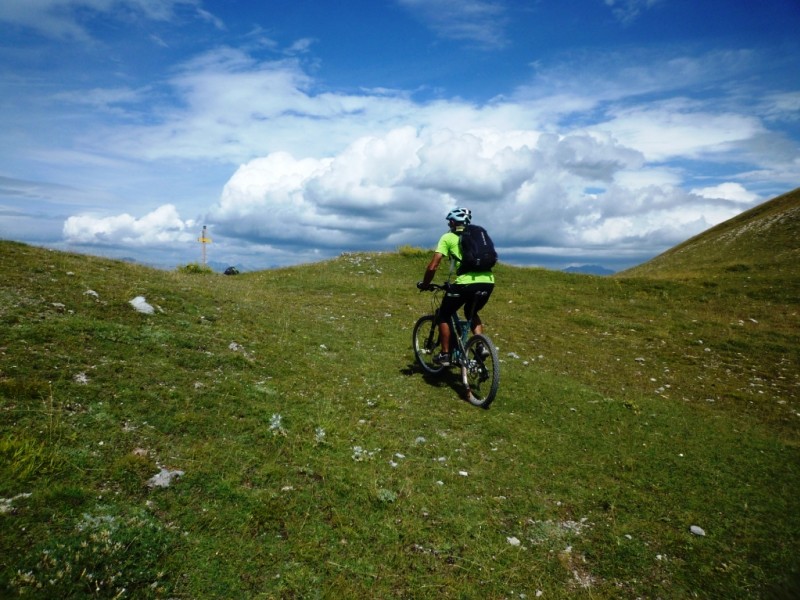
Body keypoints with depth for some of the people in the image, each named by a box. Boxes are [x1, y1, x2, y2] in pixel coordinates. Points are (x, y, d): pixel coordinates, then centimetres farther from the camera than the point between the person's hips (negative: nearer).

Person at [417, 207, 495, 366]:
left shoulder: (448, 237, 10)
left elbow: (433, 266, 3)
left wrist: (425, 284, 18)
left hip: (466, 282, -5)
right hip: (488, 281, 5)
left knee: (444, 316, 18)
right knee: (471, 312, 33)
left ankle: (445, 355, 18)